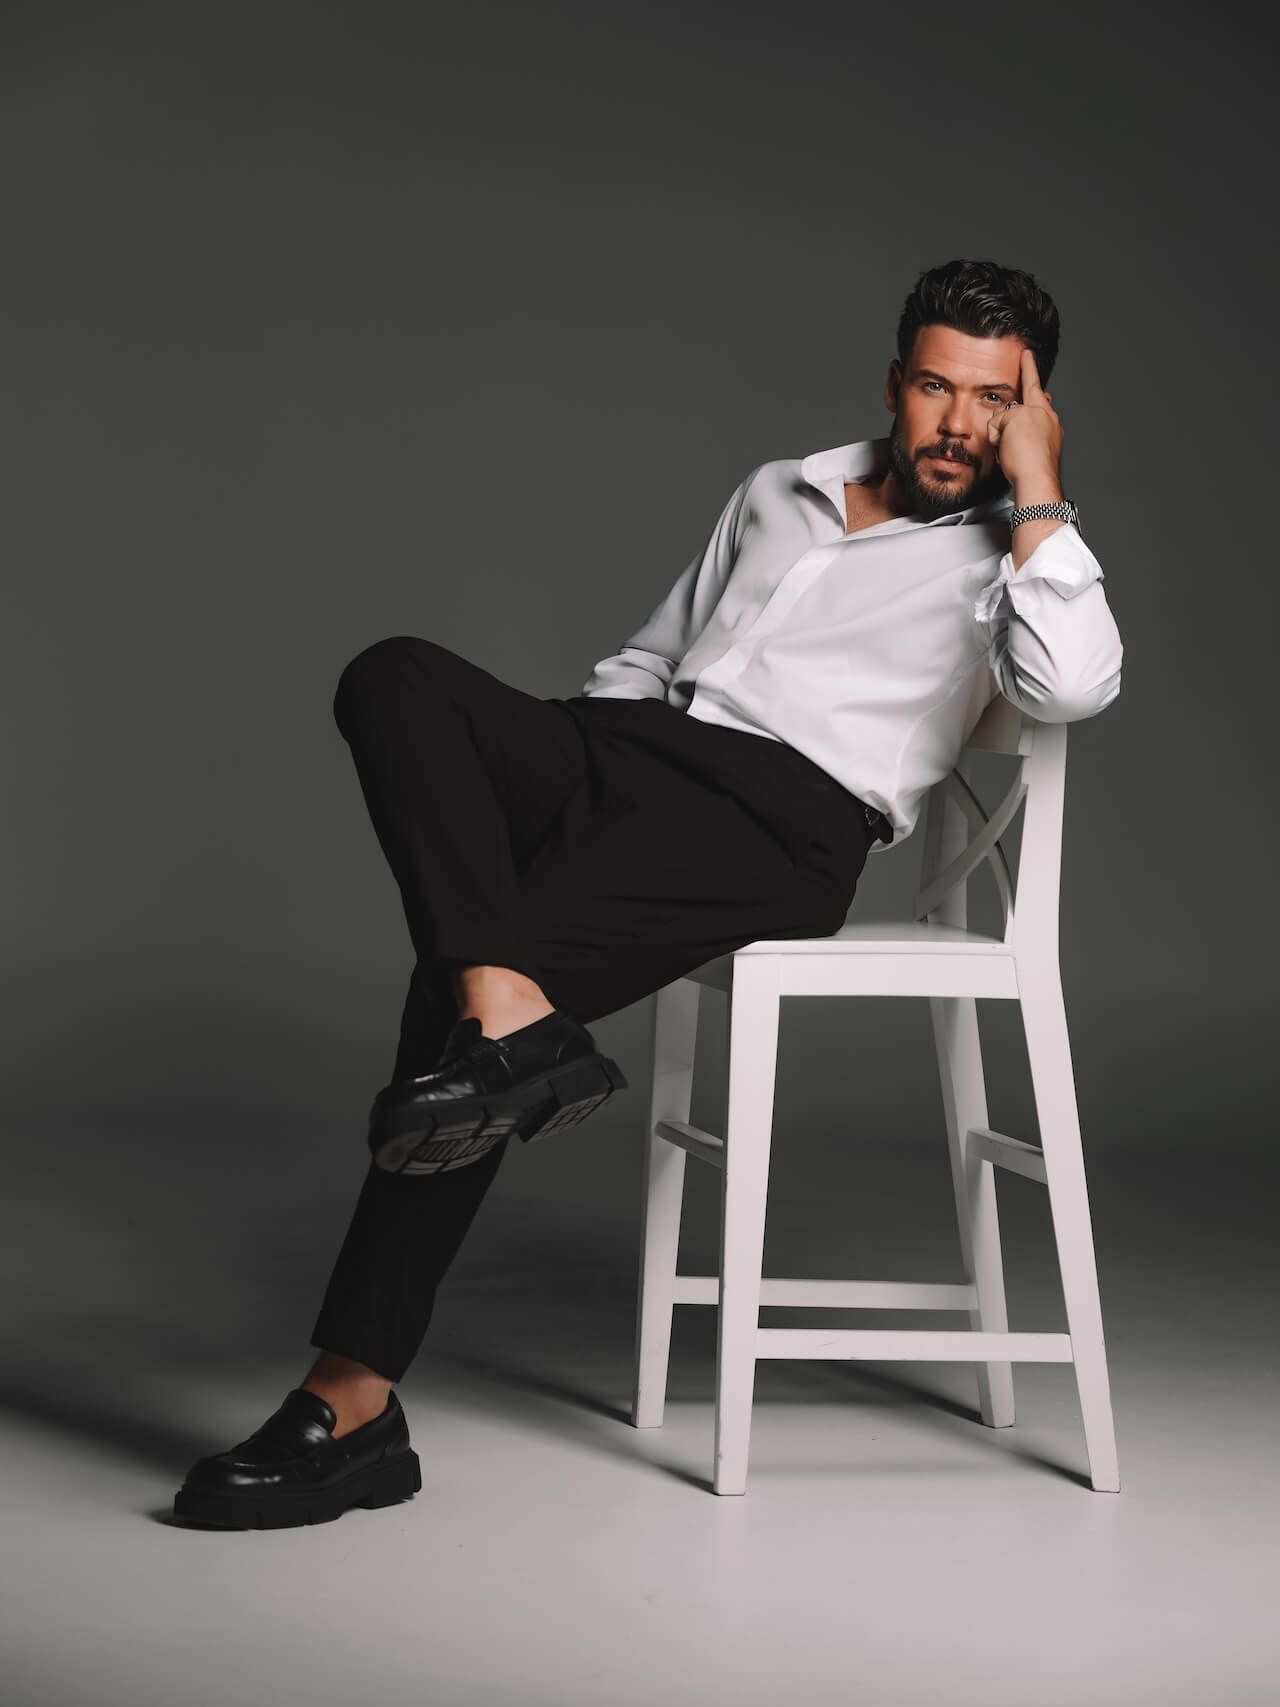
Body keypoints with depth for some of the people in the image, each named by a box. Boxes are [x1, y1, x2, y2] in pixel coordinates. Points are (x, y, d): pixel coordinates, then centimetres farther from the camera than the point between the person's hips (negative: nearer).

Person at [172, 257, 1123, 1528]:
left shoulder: (1011, 558, 13)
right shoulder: (775, 494, 30)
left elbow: (1073, 688, -10)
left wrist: (1036, 491, -2)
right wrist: (547, 781, 16)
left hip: (784, 816, -6)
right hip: (629, 747, 6)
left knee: (452, 983, -28)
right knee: (395, 676, -24)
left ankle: (352, 1401, -28)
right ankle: (509, 1016, -40)